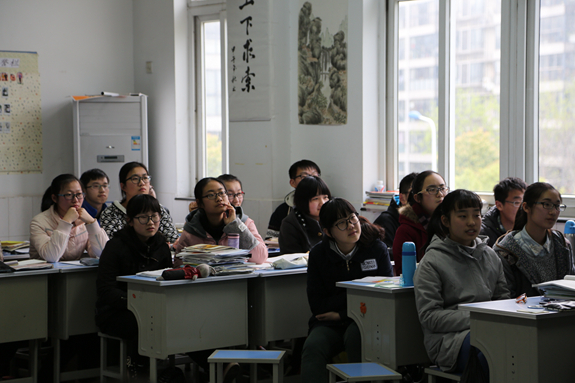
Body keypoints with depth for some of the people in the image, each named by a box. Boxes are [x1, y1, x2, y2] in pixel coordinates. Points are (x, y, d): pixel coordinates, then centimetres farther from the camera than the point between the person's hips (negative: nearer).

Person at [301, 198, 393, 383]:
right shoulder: (318, 255, 2)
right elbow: (317, 305, 0)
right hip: (329, 324, 2)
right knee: (312, 347, -29)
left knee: (355, 335, -35)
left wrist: (341, 315, -9)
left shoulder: (377, 249, -1)